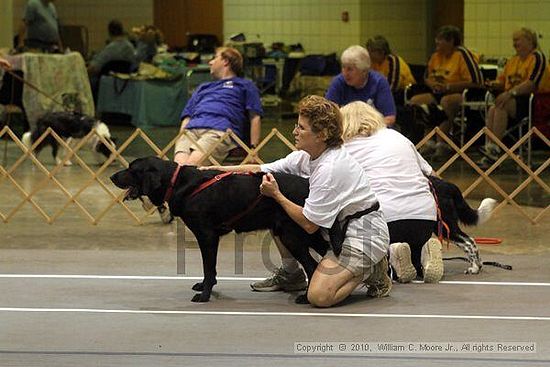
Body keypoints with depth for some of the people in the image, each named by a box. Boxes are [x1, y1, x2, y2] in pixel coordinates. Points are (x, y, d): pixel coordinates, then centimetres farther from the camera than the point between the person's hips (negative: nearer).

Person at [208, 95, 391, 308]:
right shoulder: (306, 156, 2)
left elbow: (309, 224, -22)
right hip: (337, 228, 9)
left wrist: (277, 195, -13)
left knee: (319, 296, -26)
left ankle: (372, 269, 0)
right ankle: (290, 275, 20)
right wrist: (218, 170, -1)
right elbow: (261, 170, 8)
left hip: (363, 234, -9)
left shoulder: (330, 169, -26)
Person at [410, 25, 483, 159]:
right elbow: (427, 77, 25)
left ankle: (441, 143, -32)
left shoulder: (462, 54, -11)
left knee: (446, 101, -39)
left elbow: (475, 81, -19)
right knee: (415, 101, -9)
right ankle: (429, 141, -12)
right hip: (439, 94, 8)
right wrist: (433, 84, -1)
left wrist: (447, 86, -20)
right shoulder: (436, 56, 11)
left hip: (459, 94, -8)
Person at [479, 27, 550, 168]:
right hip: (514, 101, 7)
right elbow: (502, 80, 21)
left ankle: (495, 148, -31)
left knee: (502, 105, -30)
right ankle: (488, 156, -30)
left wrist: (511, 92, -28)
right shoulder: (514, 59, 20)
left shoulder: (537, 57, -6)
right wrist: (494, 84, -3)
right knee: (492, 110, -21)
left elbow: (532, 83, -19)